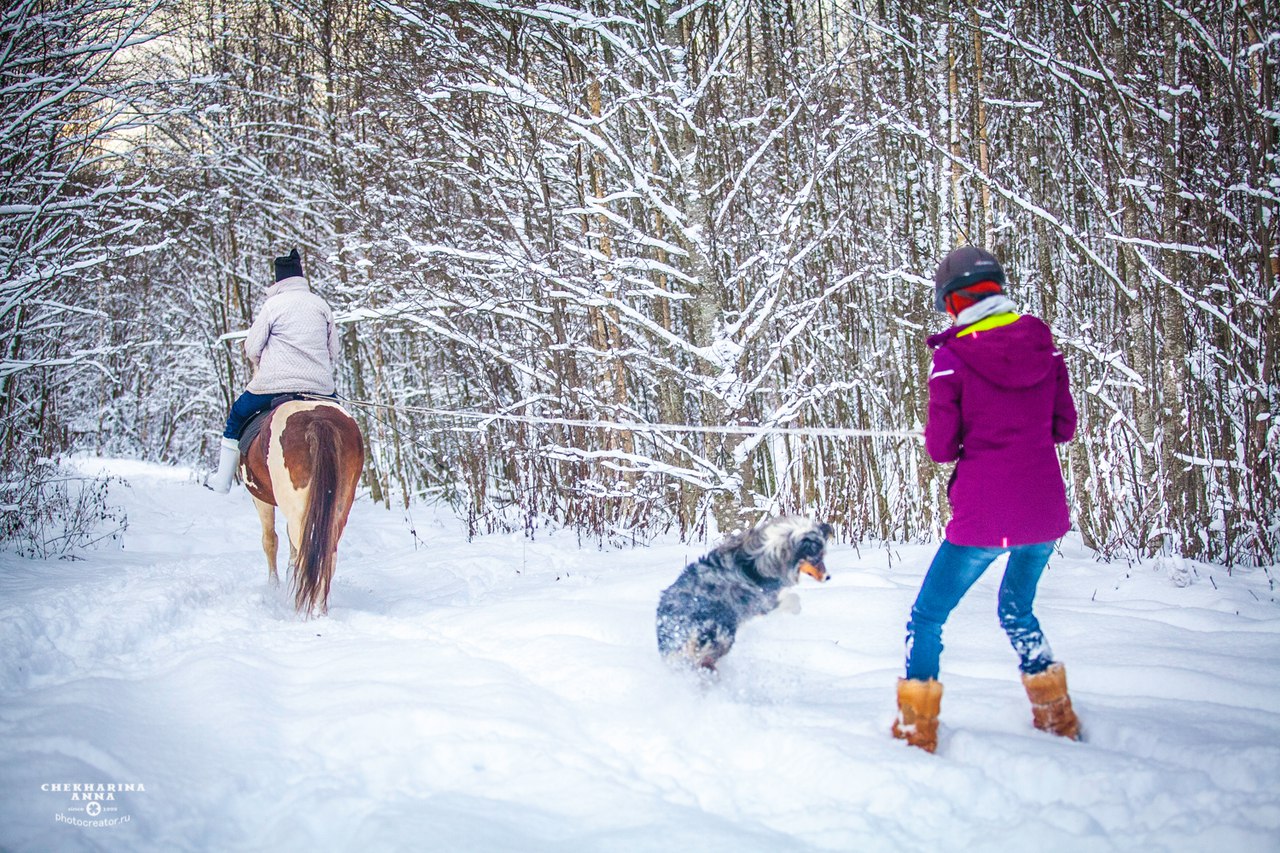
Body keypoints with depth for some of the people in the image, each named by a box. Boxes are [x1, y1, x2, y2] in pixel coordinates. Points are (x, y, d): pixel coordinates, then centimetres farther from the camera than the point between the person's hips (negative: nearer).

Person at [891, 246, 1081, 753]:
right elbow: (1064, 426, 10)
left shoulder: (952, 356, -10)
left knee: (927, 617, 11)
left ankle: (916, 732, 10)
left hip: (983, 519, -5)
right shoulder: (1042, 342, 2)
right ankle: (1057, 719, 33)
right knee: (1017, 609, 28)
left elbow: (941, 448, -7)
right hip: (1046, 512, 5)